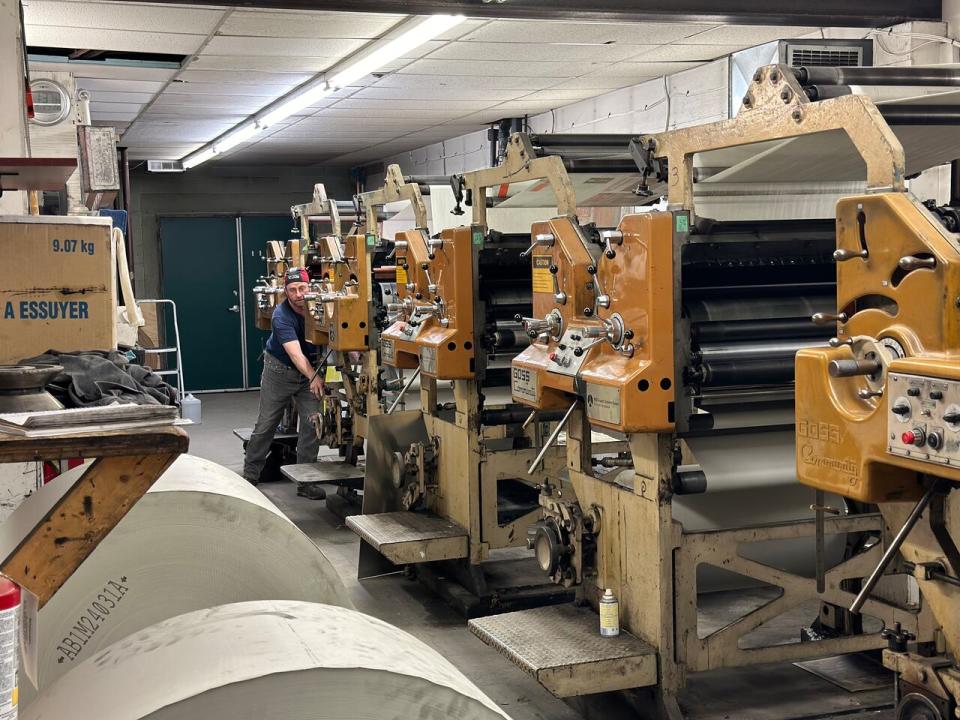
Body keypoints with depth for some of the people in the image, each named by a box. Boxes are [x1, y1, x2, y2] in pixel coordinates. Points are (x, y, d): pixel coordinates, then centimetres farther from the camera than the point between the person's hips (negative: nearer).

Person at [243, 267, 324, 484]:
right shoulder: (281, 317, -28)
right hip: (280, 369, -3)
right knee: (266, 424, 4)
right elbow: (295, 354, -40)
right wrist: (313, 377, -56)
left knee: (312, 424, -4)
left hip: (312, 368, 4)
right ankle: (250, 474, 18)